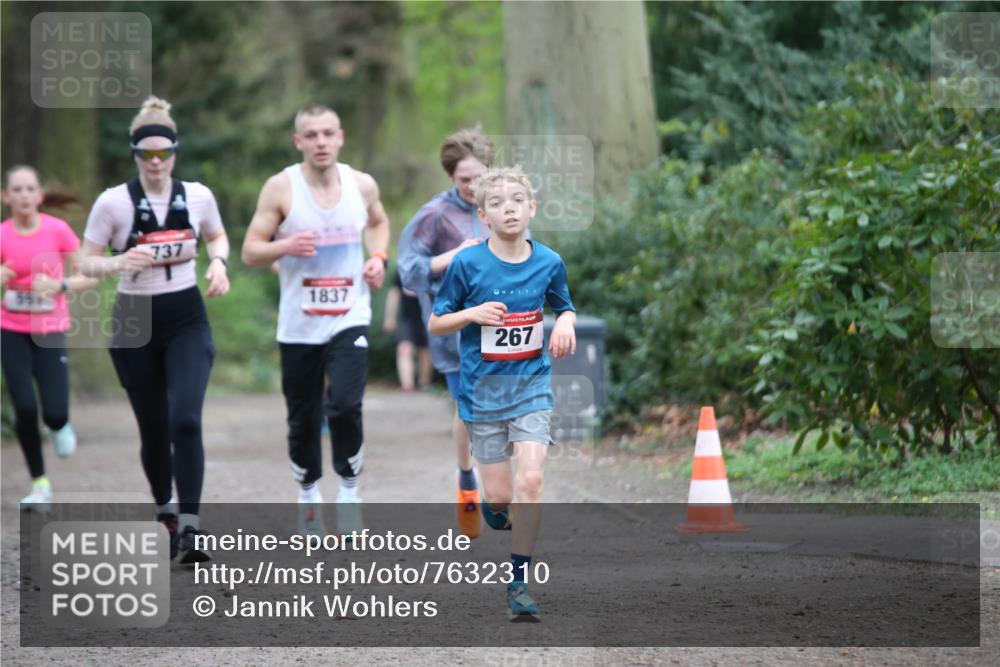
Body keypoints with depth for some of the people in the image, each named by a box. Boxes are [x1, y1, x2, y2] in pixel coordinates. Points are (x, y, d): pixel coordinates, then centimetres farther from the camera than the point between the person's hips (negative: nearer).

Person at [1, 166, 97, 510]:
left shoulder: (57, 230, -9)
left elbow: (89, 277, -5)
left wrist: (60, 285, -22)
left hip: (50, 332, 0)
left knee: (54, 413, -11)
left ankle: (60, 427, 28)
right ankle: (40, 484, 9)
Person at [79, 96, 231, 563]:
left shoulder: (198, 196, -2)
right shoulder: (113, 202, -9)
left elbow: (217, 236, 18)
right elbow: (86, 263, -4)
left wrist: (219, 262, -4)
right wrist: (121, 263, -24)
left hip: (187, 319, 0)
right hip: (135, 323, 0)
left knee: (185, 420, -18)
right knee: (153, 431, 8)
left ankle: (189, 529, -17)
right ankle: (165, 512, 34)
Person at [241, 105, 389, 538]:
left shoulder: (362, 185, 1)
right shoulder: (280, 187, -7)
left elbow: (378, 222, 24)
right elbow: (250, 252, -5)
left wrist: (378, 257, 5)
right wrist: (284, 246, -24)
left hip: (350, 319, 0)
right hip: (298, 325, 0)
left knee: (345, 405, -18)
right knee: (303, 419, 8)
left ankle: (350, 489, 1)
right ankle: (308, 494, 30)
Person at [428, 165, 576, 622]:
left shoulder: (549, 262, -2)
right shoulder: (467, 264, -8)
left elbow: (565, 307, 17)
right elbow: (435, 323, 0)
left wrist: (565, 323, -7)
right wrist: (472, 313, -19)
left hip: (532, 384, 1)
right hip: (483, 390, -1)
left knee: (530, 480, -15)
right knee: (499, 496, 1)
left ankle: (519, 580, -6)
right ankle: (494, 511, 40)